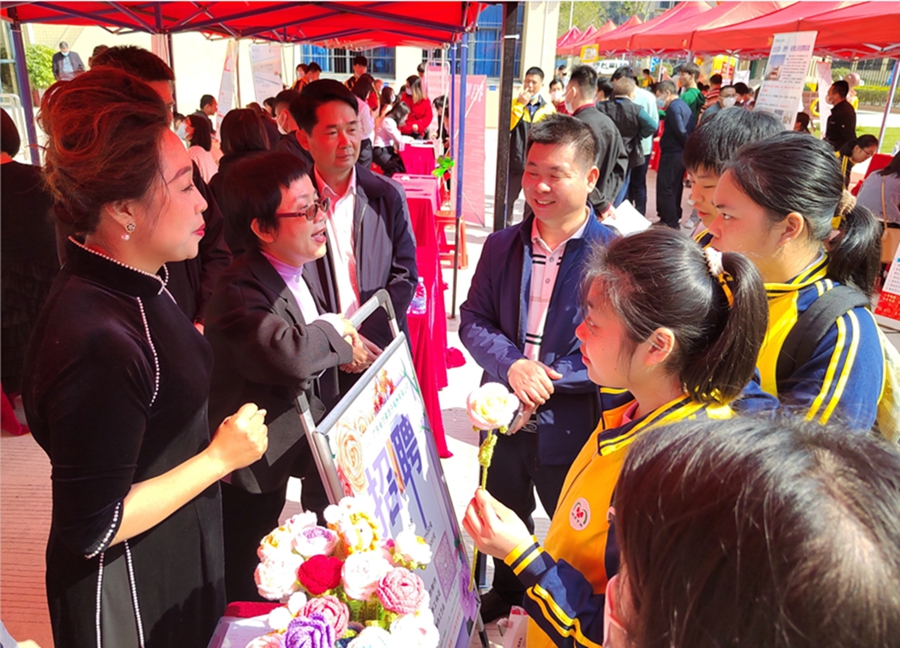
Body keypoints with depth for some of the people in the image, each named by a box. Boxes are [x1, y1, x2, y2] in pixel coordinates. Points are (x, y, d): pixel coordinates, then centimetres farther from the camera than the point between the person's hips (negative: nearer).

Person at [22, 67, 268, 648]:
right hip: (134, 598, -8)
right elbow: (92, 528, -26)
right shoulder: (98, 343, -33)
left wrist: (192, 340, 10)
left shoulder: (135, 284, -4)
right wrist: (219, 457, -23)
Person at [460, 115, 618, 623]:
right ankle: (507, 593, 56)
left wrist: (551, 375, -22)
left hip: (571, 429, -4)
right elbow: (473, 318, -1)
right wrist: (512, 365, -19)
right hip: (506, 418, 5)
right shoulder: (502, 246, 0)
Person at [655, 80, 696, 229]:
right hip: (682, 154, 10)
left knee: (665, 188, -5)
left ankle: (670, 223, -3)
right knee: (675, 187, 17)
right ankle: (674, 218, 27)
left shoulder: (673, 107, -15)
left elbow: (681, 132, -20)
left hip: (672, 154, -10)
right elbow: (693, 129, 13)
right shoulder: (684, 105, 15)